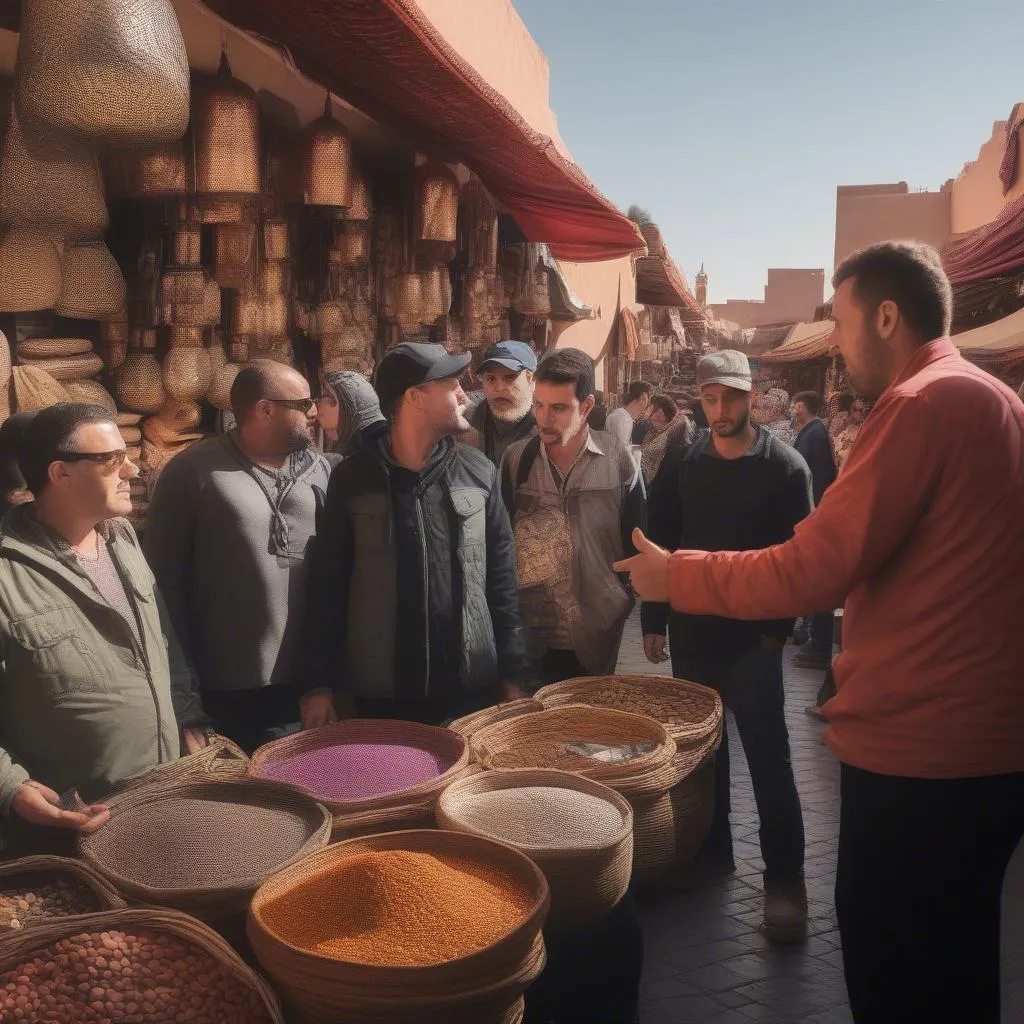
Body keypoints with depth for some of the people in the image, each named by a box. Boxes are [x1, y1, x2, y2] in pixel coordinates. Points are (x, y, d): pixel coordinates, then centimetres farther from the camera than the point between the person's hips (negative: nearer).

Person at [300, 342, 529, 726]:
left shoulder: (479, 472, 3)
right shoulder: (352, 477, -3)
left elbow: (501, 577, 6)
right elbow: (327, 584, 0)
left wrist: (511, 673, 4)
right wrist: (319, 683, -2)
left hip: (472, 688, 2)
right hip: (376, 693, -1)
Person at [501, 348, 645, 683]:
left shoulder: (618, 459, -5)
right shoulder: (515, 460, -1)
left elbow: (637, 541, 4)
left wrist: (623, 602, 4)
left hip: (597, 636, 0)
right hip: (530, 634, 1)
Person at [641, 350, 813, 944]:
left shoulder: (785, 466, -5)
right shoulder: (682, 465, 4)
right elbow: (660, 543, 7)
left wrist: (780, 624, -13)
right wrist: (653, 618, 4)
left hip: (753, 635, -4)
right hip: (691, 631, 4)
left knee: (768, 755, -4)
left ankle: (785, 876, 4)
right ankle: (713, 850, 28)